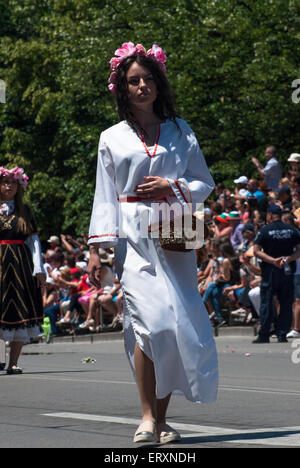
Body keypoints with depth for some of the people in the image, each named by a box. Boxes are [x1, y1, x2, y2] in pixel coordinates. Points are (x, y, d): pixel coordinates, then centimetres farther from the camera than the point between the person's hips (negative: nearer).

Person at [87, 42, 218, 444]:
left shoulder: (180, 131, 14)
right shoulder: (113, 138, 12)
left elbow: (206, 184, 15)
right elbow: (105, 197, 9)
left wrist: (172, 187, -4)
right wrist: (96, 249, 0)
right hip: (133, 237, -2)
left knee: (177, 322, -5)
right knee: (150, 319, -19)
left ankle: (162, 417, 2)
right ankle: (147, 415, -17)